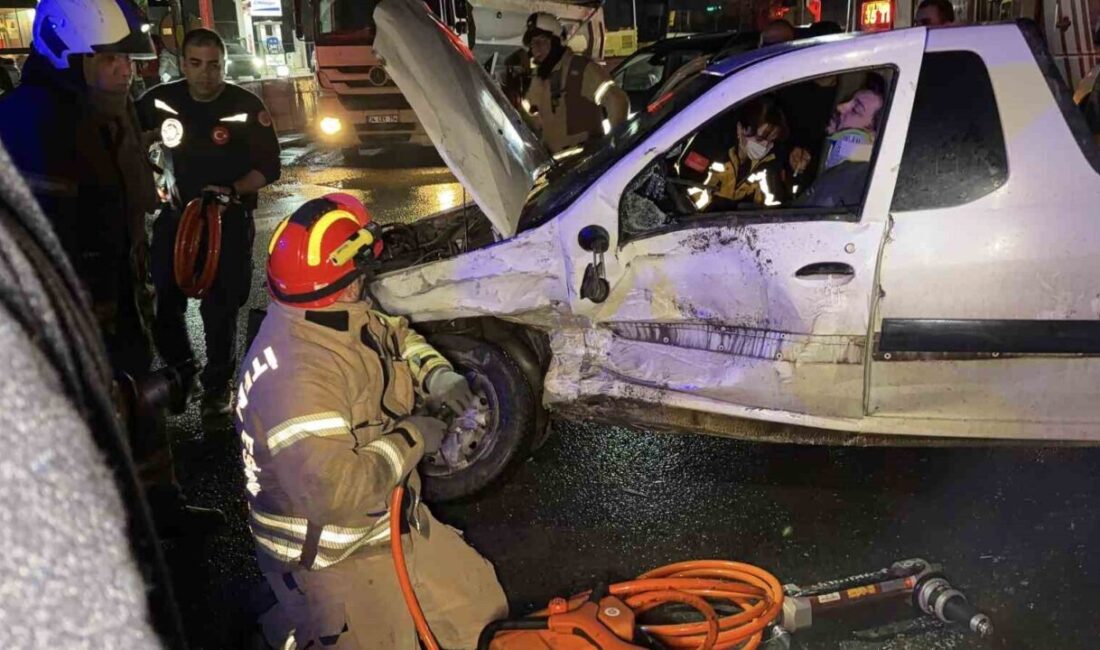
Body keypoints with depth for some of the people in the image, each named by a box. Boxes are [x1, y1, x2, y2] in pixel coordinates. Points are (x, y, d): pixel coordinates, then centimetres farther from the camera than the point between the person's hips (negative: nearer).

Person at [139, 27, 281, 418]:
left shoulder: (245, 106, -7)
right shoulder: (162, 100, -1)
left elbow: (269, 168, -6)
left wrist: (232, 190, -23)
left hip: (228, 219, -3)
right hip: (174, 214, 3)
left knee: (220, 308, 2)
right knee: (163, 302, 6)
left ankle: (217, 385, 18)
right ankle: (180, 370, 30)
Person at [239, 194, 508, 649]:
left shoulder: (338, 319, -5)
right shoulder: (296, 375, -33)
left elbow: (397, 337, 15)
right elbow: (330, 491, -39)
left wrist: (439, 376, -4)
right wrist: (410, 440, -25)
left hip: (391, 523, 9)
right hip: (334, 560, -9)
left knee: (479, 603, 20)